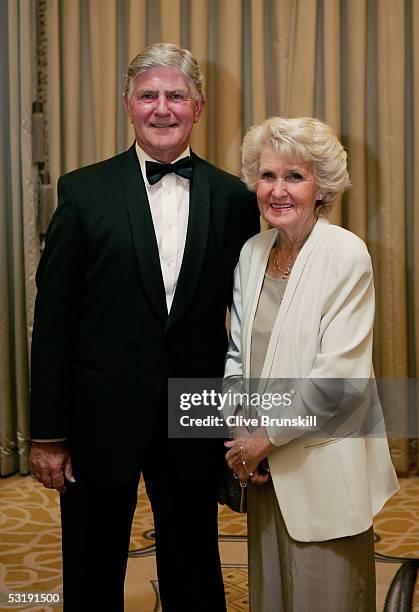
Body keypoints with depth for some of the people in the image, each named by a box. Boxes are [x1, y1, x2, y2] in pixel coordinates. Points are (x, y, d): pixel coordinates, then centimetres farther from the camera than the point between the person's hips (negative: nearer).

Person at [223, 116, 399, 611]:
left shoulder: (346, 255, -14)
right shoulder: (252, 253, 5)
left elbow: (339, 376, -19)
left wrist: (269, 434, -13)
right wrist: (240, 431, -3)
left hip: (323, 464, -6)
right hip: (264, 462, 6)